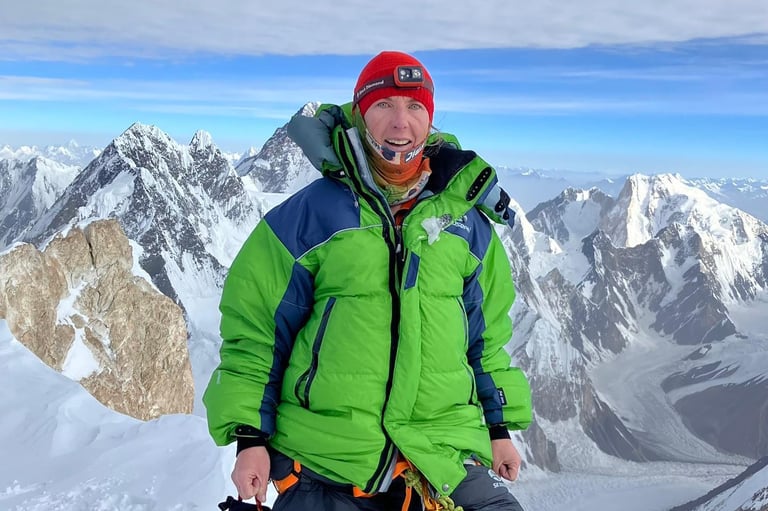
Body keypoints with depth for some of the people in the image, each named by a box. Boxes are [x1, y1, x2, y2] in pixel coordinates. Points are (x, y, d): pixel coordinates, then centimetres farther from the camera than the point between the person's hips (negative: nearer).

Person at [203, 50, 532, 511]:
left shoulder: (467, 220, 7)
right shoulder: (310, 213, -3)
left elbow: (487, 335, 16)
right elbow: (254, 328, 0)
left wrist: (500, 427, 14)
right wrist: (249, 436, -4)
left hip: (444, 455, 2)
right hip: (323, 465, -2)